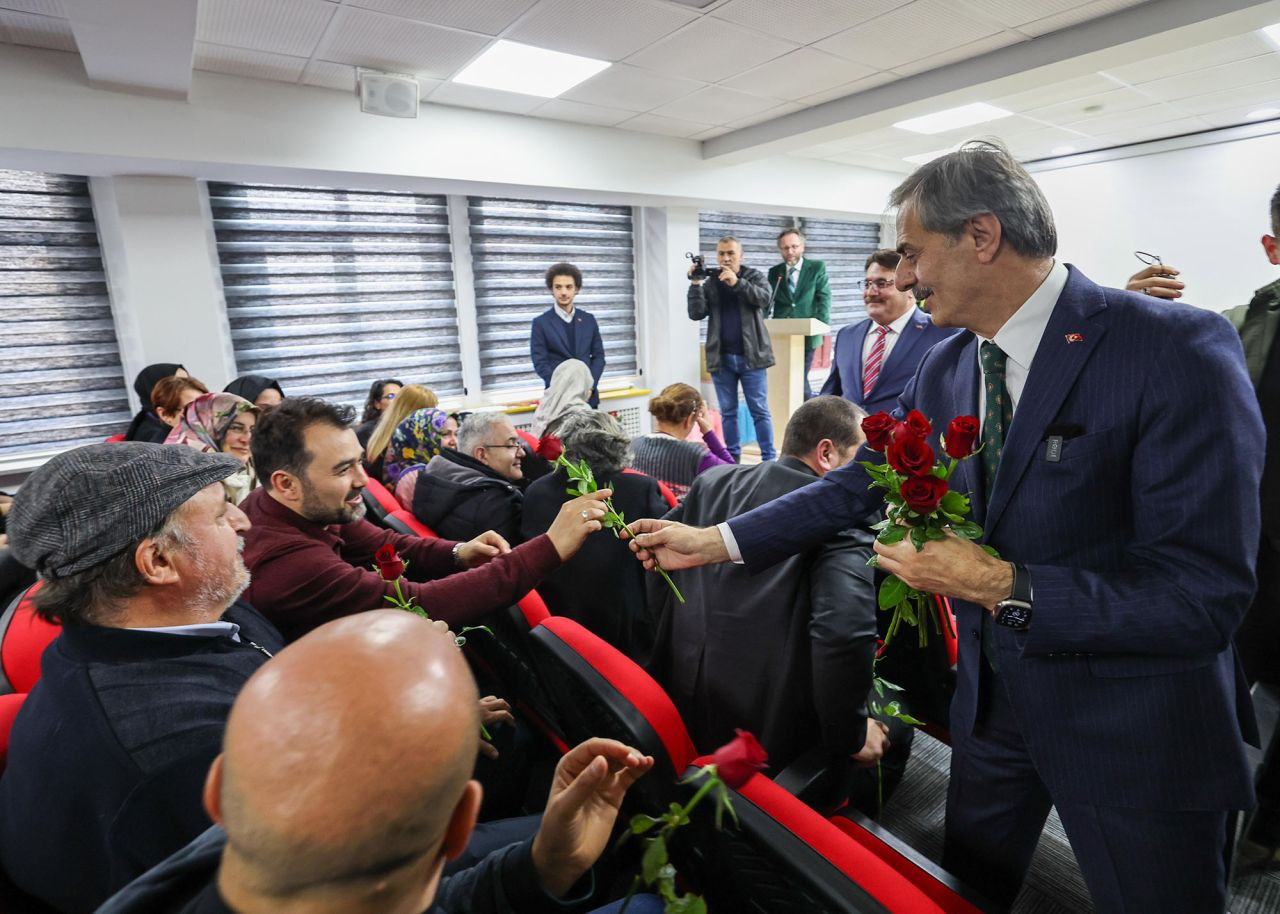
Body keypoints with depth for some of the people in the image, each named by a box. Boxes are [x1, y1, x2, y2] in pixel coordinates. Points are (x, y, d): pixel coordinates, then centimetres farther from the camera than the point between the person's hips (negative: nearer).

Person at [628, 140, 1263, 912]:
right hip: (990, 695, 5)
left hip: (1136, 726, -5)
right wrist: (712, 541, -4)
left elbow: (1207, 595, -24)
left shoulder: (1179, 351, -22)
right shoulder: (944, 369, -3)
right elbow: (858, 485, 0)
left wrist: (998, 585, -28)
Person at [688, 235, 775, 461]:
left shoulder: (755, 276, 6)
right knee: (727, 412, 7)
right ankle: (732, 458, 16)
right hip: (721, 358, 2)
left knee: (760, 410, 0)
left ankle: (769, 458, 6)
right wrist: (695, 285, -11)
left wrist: (737, 282, -23)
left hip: (750, 356, -2)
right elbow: (696, 314, -1)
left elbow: (764, 298, -13)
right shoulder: (710, 283, 9)